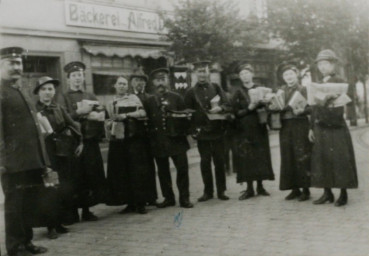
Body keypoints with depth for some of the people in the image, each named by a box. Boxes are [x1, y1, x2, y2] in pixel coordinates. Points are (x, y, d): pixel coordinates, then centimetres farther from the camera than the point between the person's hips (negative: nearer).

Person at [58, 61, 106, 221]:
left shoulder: (91, 97, 18)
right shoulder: (64, 99, 5)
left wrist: (93, 115, -11)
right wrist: (79, 112, -18)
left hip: (91, 142, 4)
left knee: (93, 176, 4)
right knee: (76, 178, -3)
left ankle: (86, 210, 15)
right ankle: (74, 212, 6)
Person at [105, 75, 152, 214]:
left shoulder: (133, 98, 5)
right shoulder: (111, 103, 17)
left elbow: (142, 113, -8)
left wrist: (125, 115, -13)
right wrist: (110, 123, 2)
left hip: (134, 138, -4)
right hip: (117, 140, 4)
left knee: (137, 170, -5)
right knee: (121, 173, 3)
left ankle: (140, 203, 0)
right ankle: (130, 203, 11)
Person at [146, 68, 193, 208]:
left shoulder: (176, 98, 5)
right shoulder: (149, 101, 6)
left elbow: (184, 116, 3)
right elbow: (148, 121, 4)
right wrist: (151, 134, -5)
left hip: (176, 140, -1)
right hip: (158, 142, 1)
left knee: (182, 169, -1)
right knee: (163, 171, 7)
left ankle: (184, 198, 9)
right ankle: (168, 198, 19)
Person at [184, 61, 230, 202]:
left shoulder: (216, 88, 8)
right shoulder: (191, 92, 5)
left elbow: (227, 105, 4)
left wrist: (219, 108, -18)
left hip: (217, 130, 1)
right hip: (201, 131, -1)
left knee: (219, 161, 4)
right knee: (205, 162, 4)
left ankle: (221, 190, 14)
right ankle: (208, 191, 15)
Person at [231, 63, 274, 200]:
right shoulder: (238, 93, 6)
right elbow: (236, 113, 0)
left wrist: (258, 105, -14)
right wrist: (249, 109, -15)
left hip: (259, 128, 1)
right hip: (244, 130, -1)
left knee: (260, 156, 2)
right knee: (246, 157, -3)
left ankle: (260, 186, 13)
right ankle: (249, 188, 3)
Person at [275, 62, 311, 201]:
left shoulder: (303, 89, 1)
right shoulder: (282, 90, 13)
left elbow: (310, 107, -4)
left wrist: (301, 111, -23)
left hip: (300, 125, -4)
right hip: (285, 126, 4)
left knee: (301, 157, -5)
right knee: (288, 157, 4)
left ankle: (305, 189, 3)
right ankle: (295, 188, 13)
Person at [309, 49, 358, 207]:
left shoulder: (339, 82, -1)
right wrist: (311, 128, 13)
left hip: (336, 128, -6)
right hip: (320, 127, 6)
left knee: (339, 159, -3)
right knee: (321, 158, 5)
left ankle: (343, 193, 5)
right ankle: (327, 193, 12)